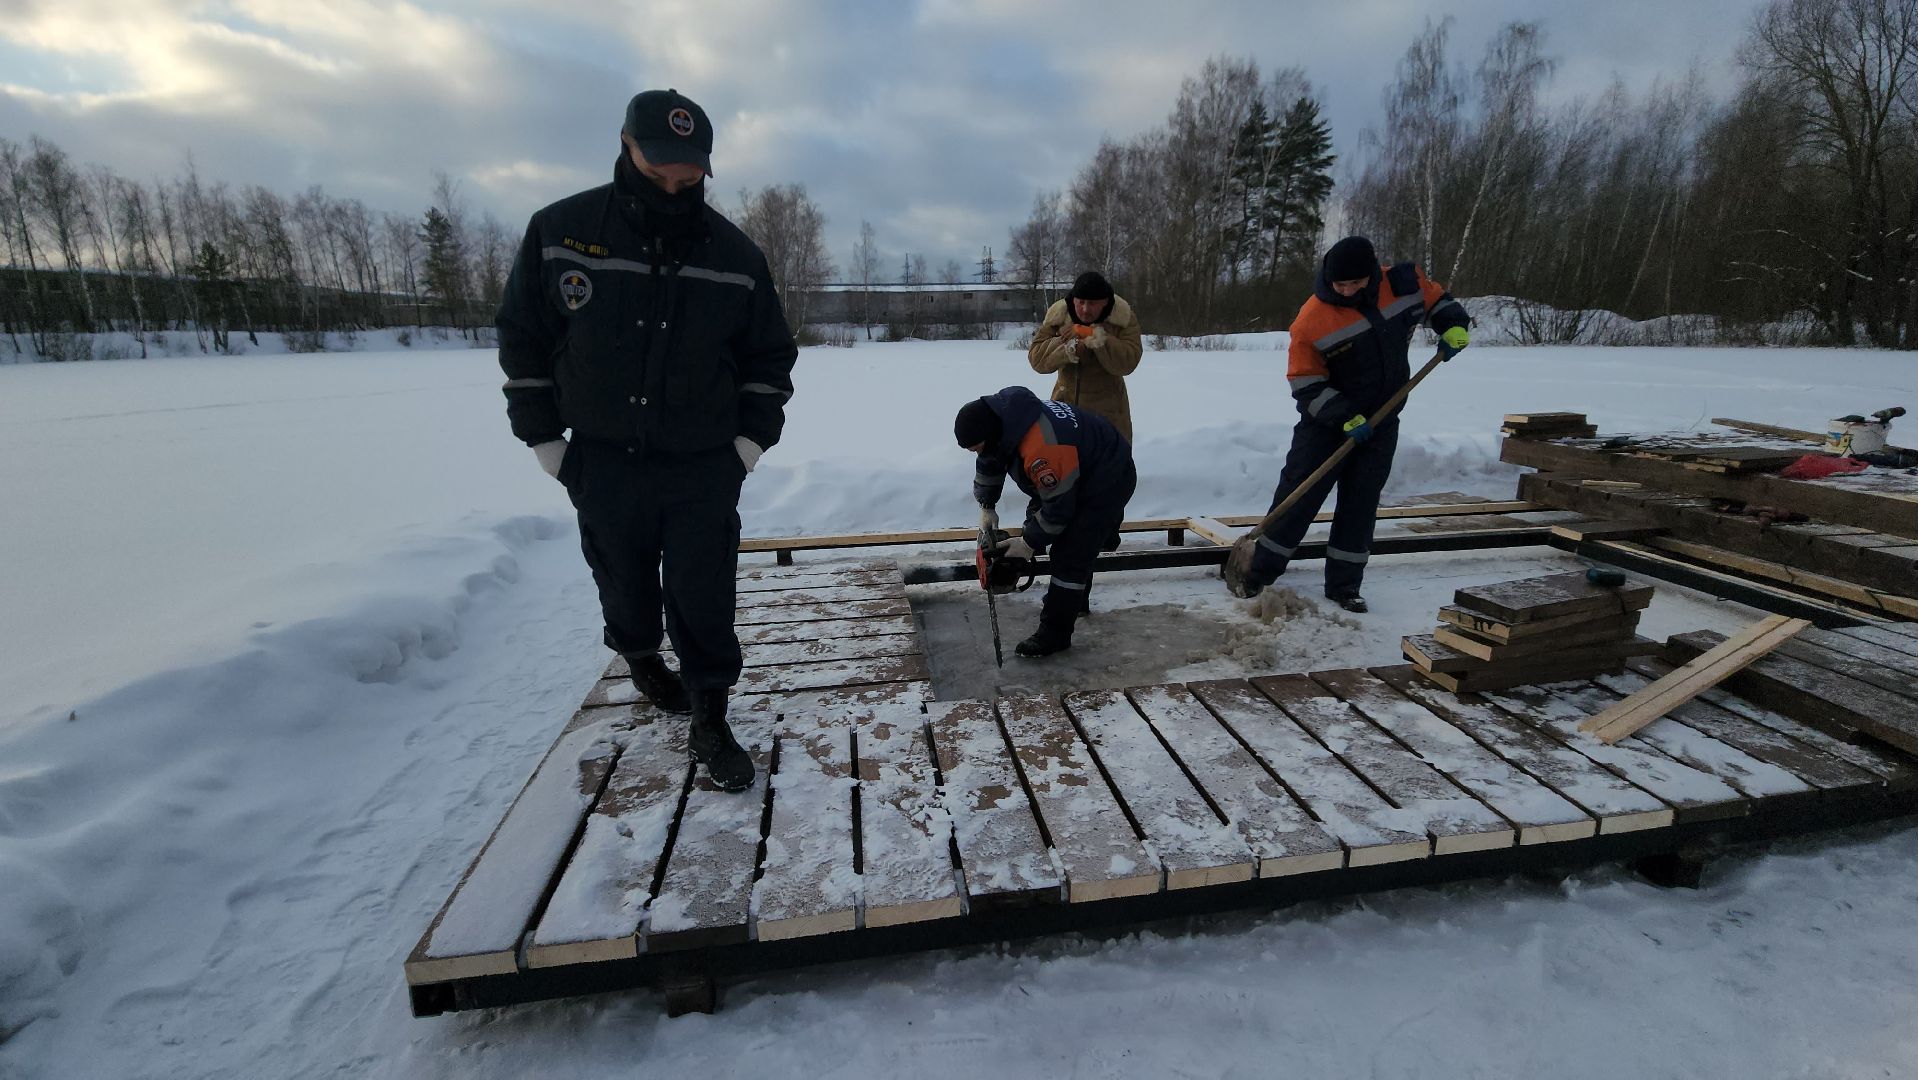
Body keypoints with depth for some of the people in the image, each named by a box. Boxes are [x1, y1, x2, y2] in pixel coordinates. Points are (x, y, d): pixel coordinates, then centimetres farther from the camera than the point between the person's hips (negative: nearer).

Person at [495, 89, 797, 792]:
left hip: (705, 469, 0)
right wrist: (544, 438, 1)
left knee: (704, 601, 1)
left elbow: (769, 356, 8)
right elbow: (522, 340, 5)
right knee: (625, 587, 17)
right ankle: (640, 658, 46)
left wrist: (753, 438, -1)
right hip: (604, 467, 1)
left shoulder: (733, 252, 1)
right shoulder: (561, 230, -1)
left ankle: (708, 722, 15)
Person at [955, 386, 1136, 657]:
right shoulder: (999, 417, -11)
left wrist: (1030, 543, -15)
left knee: (1071, 554, -12)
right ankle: (1072, 600, 39)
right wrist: (986, 507, 5)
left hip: (1108, 482, -10)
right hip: (1081, 474, 10)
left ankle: (1054, 633, -4)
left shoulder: (1040, 449, -39)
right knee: (1067, 542, 19)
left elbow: (1058, 507, -27)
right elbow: (989, 464, 8)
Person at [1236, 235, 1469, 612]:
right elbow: (1306, 386, -17)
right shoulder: (1312, 320, -19)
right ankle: (1259, 573, 6)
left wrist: (1454, 327, -2)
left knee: (1361, 503, 6)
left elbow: (1437, 299, 16)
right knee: (1297, 496, -4)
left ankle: (1343, 585, 15)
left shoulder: (1403, 283, -5)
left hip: (1380, 424, 4)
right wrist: (1346, 419, -23)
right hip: (1326, 423, -4)